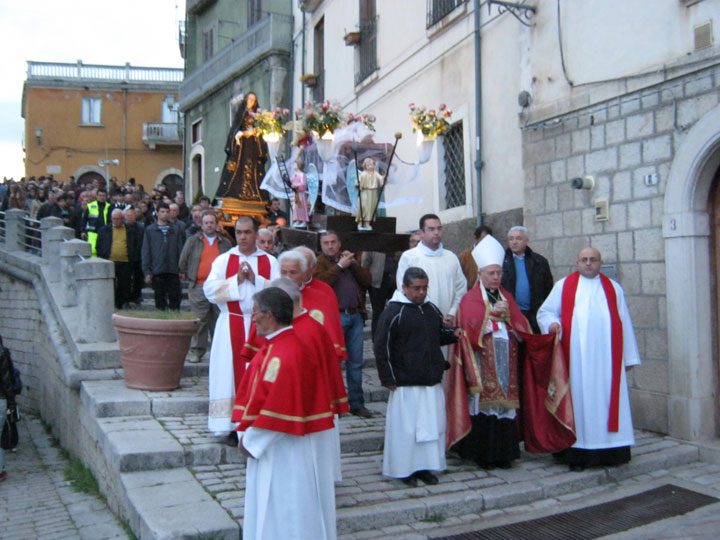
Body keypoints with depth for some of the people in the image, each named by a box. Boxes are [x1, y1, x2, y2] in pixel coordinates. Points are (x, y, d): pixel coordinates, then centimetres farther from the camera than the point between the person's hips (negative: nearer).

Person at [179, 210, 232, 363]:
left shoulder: (225, 243, 12)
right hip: (198, 288, -2)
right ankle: (196, 350, 5)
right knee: (199, 320, -4)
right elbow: (183, 261, 12)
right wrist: (187, 275, 9)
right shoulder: (192, 241, 8)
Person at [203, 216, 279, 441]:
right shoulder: (223, 260, 6)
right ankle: (233, 426, 5)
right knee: (232, 374, -1)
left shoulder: (270, 261, 7)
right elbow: (210, 290, -6)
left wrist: (255, 279, -14)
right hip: (231, 327, 0)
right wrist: (237, 279, -13)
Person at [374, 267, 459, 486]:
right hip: (406, 384, -6)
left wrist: (453, 334, 3)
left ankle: (426, 467, 23)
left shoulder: (432, 309, 10)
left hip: (432, 382, 6)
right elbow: (381, 347, -8)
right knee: (405, 427, 0)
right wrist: (388, 379, -9)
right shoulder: (393, 312, -9)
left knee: (433, 425, 10)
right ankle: (404, 469, 15)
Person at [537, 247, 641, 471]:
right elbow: (545, 311, 10)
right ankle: (579, 451, 0)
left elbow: (624, 323, 13)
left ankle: (608, 451, 6)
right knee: (578, 399, -2)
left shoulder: (613, 288, 15)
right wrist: (552, 323, -13)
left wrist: (629, 357, 9)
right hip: (576, 357, -1)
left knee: (607, 398, 0)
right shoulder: (564, 286, 11)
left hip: (606, 357, 1)